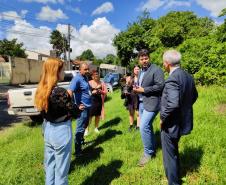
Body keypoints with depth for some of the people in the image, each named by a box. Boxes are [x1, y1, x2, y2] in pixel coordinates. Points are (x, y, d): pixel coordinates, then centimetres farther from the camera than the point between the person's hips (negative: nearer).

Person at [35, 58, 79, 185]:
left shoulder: (41, 90, 0)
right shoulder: (60, 92, -24)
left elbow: (49, 110, 6)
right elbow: (75, 112, -15)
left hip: (48, 130, 8)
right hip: (61, 132, -8)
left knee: (49, 165, 24)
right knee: (61, 169, 12)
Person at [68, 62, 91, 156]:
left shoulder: (85, 77, 10)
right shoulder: (77, 79, -19)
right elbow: (69, 93, -29)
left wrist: (93, 91, 10)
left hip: (88, 106, 10)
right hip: (82, 108, -9)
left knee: (85, 126, 24)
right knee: (80, 129, -2)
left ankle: (81, 141, 43)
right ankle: (78, 151, 7)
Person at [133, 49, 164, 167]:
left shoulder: (156, 70, -10)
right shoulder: (141, 71, 16)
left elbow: (160, 86, -19)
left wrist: (143, 90, -18)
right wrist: (136, 88, 2)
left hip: (151, 103, -9)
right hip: (141, 103, 9)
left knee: (143, 127, -13)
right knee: (147, 127, 16)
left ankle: (148, 153, 6)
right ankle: (152, 150, 33)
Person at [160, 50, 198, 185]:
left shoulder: (172, 80, -26)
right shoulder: (188, 76, 3)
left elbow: (173, 104, -35)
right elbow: (194, 96, 15)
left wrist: (163, 118, -20)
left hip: (171, 124, -10)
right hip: (183, 121, 10)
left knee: (169, 155, 11)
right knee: (174, 150, 30)